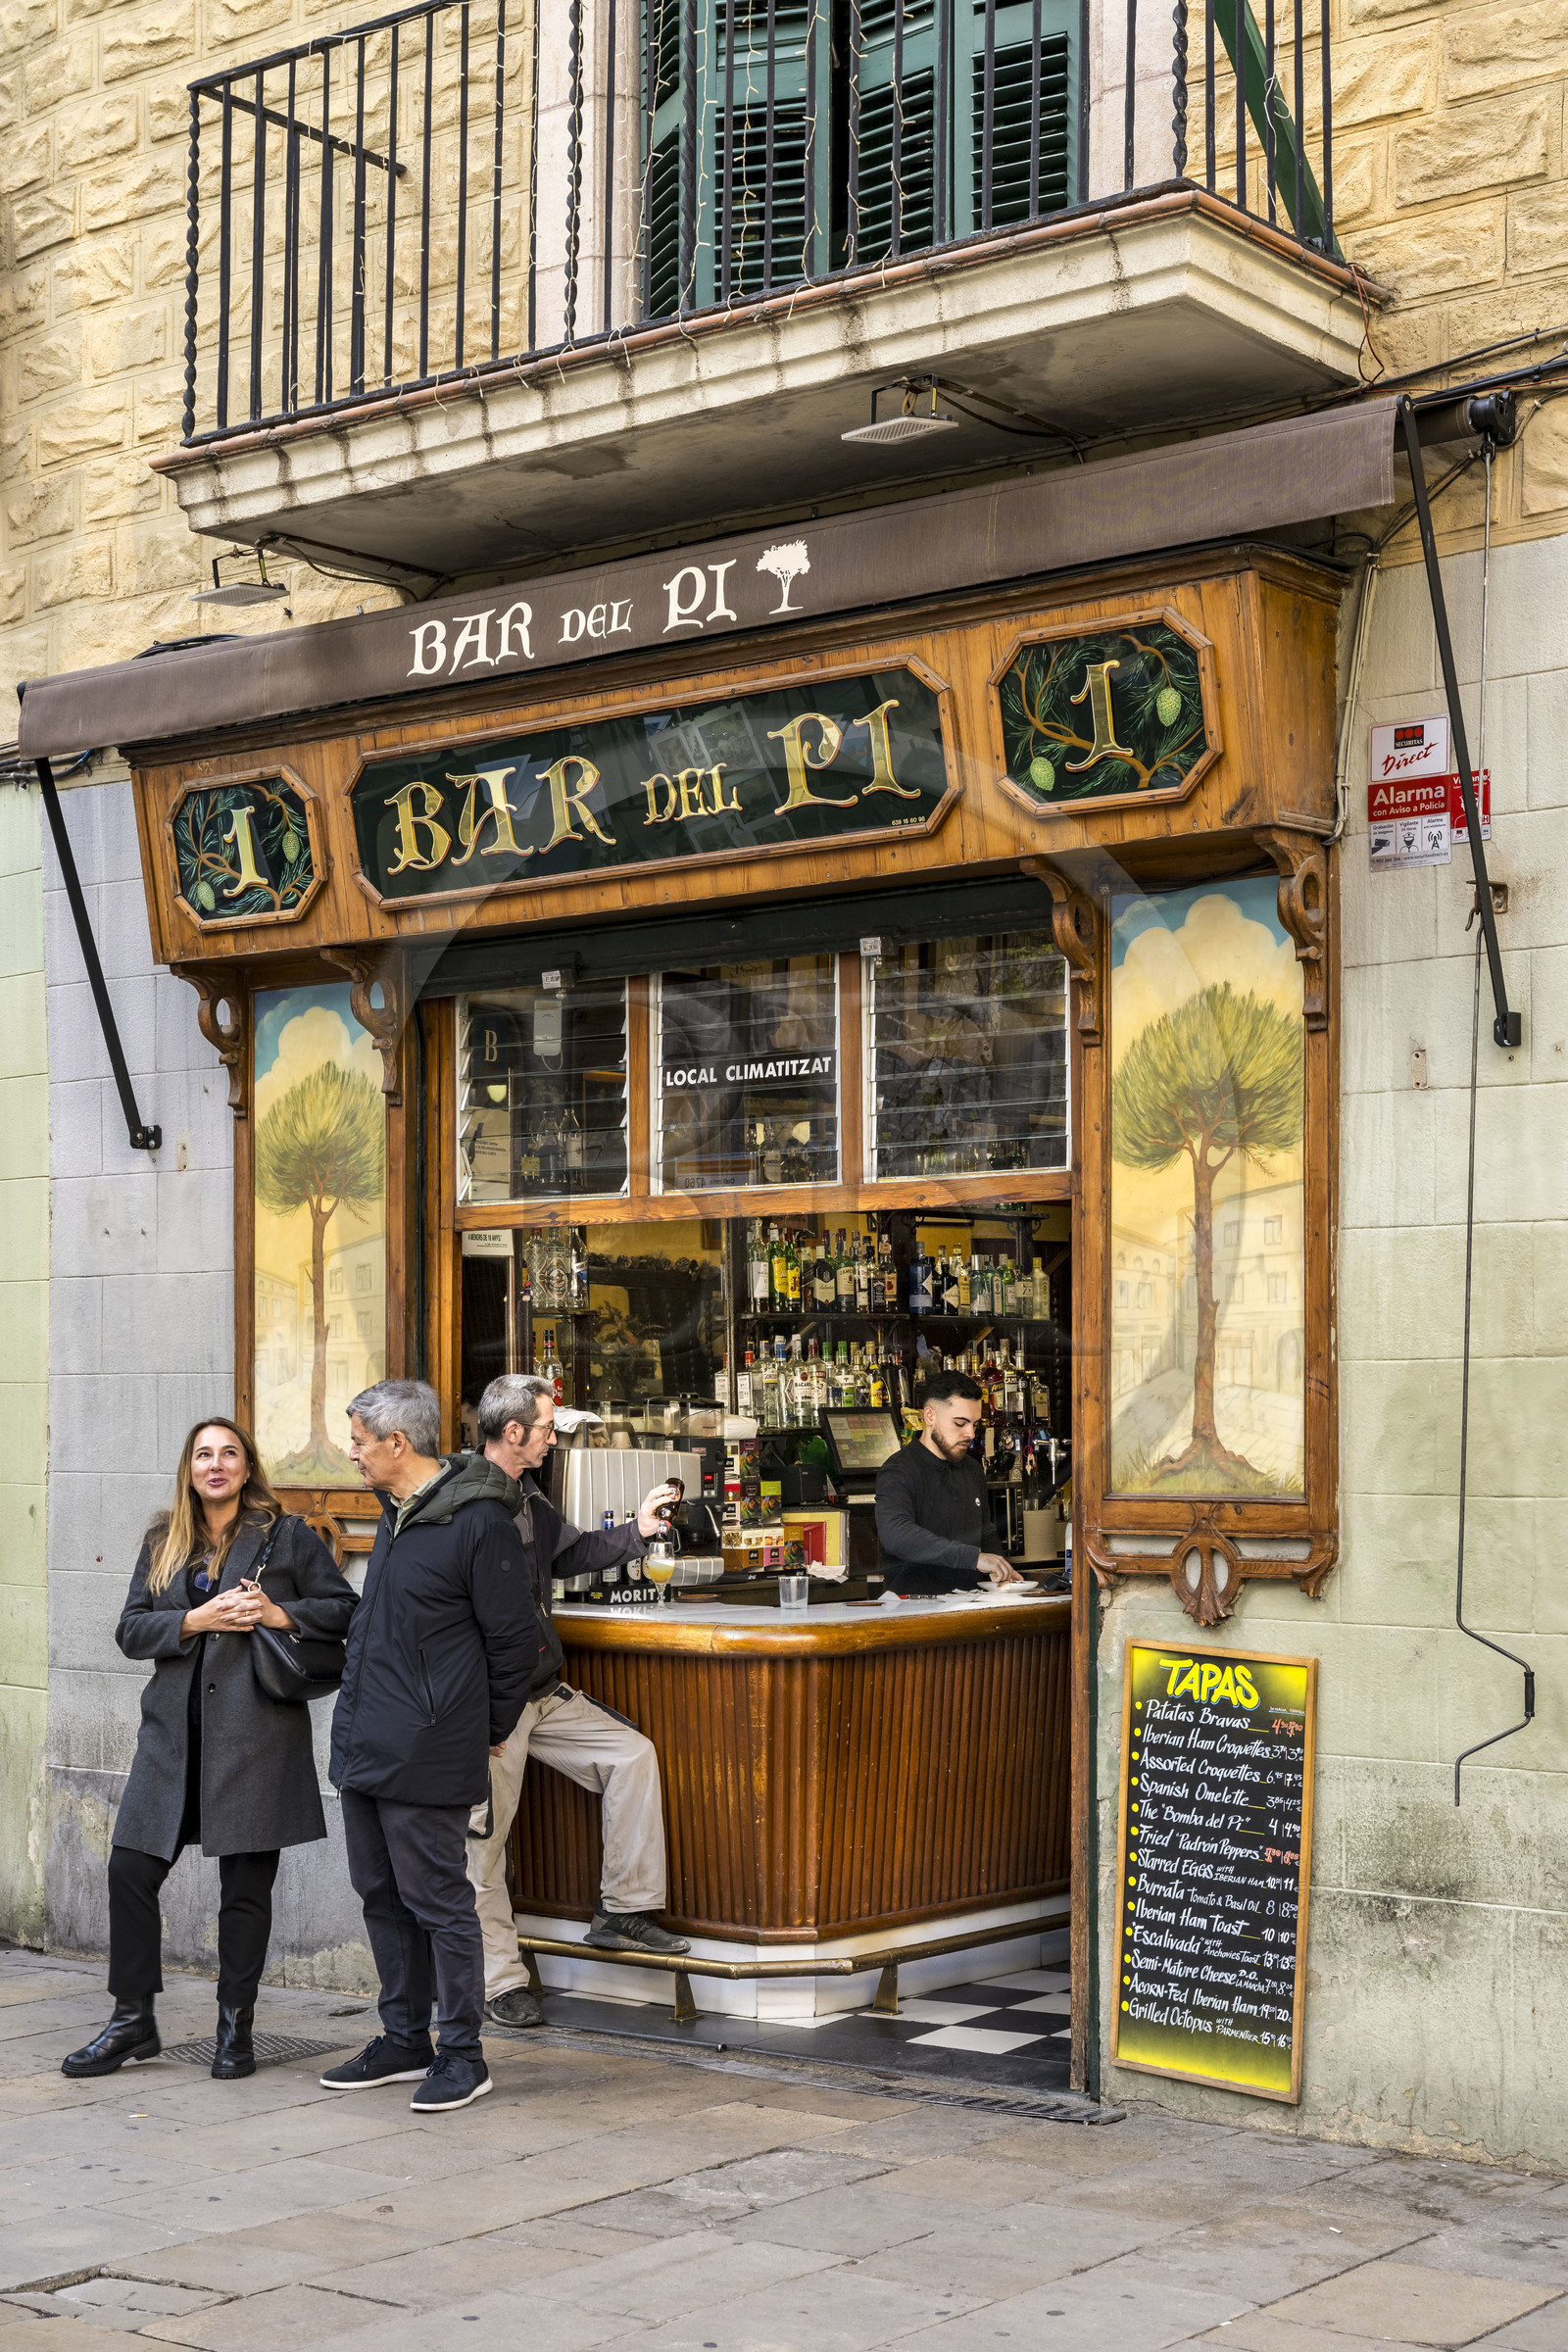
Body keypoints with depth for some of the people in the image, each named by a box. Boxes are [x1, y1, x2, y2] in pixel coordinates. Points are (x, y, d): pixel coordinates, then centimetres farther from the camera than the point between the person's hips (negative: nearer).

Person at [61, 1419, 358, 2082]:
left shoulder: (286, 1536, 4)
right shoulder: (163, 1544, 14)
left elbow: (344, 1609, 5)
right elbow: (131, 1629, 6)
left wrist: (279, 1614, -11)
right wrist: (196, 1620, -10)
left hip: (255, 1731, -3)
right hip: (175, 1733, 3)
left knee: (245, 1884, 2)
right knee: (131, 1870, -1)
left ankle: (235, 2027, 15)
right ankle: (133, 2021, 13)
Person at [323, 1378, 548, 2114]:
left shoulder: (480, 1521, -16)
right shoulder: (396, 1513, 12)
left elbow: (513, 1639, -12)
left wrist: (491, 1729, -2)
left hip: (426, 1755, -9)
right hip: (364, 1744, 9)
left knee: (438, 1901, -2)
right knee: (382, 1895, 15)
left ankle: (463, 2054, 9)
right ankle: (404, 2040, 26)